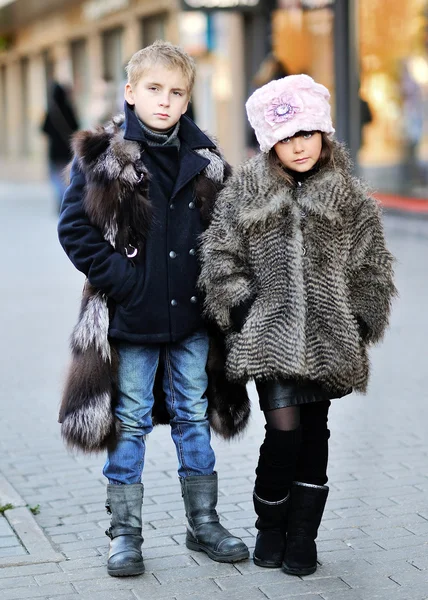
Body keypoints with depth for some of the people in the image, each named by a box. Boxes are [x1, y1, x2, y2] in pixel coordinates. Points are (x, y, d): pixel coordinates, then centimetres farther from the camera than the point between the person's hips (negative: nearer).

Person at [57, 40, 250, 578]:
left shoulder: (204, 159, 5)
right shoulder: (102, 156, -6)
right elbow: (75, 228, -8)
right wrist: (120, 278, -15)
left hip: (192, 315, 3)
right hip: (132, 316, -3)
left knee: (194, 417, 13)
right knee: (130, 423, 6)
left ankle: (203, 523, 26)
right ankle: (125, 533, 17)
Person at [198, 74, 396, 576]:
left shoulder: (351, 200, 5)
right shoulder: (245, 194, 2)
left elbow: (372, 269, 9)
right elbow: (220, 257, 5)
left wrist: (357, 323, 1)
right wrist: (243, 308, -4)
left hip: (328, 339, 2)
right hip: (271, 335, -2)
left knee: (314, 432, 8)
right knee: (284, 429, -10)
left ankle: (302, 535, 20)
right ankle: (270, 527, 13)